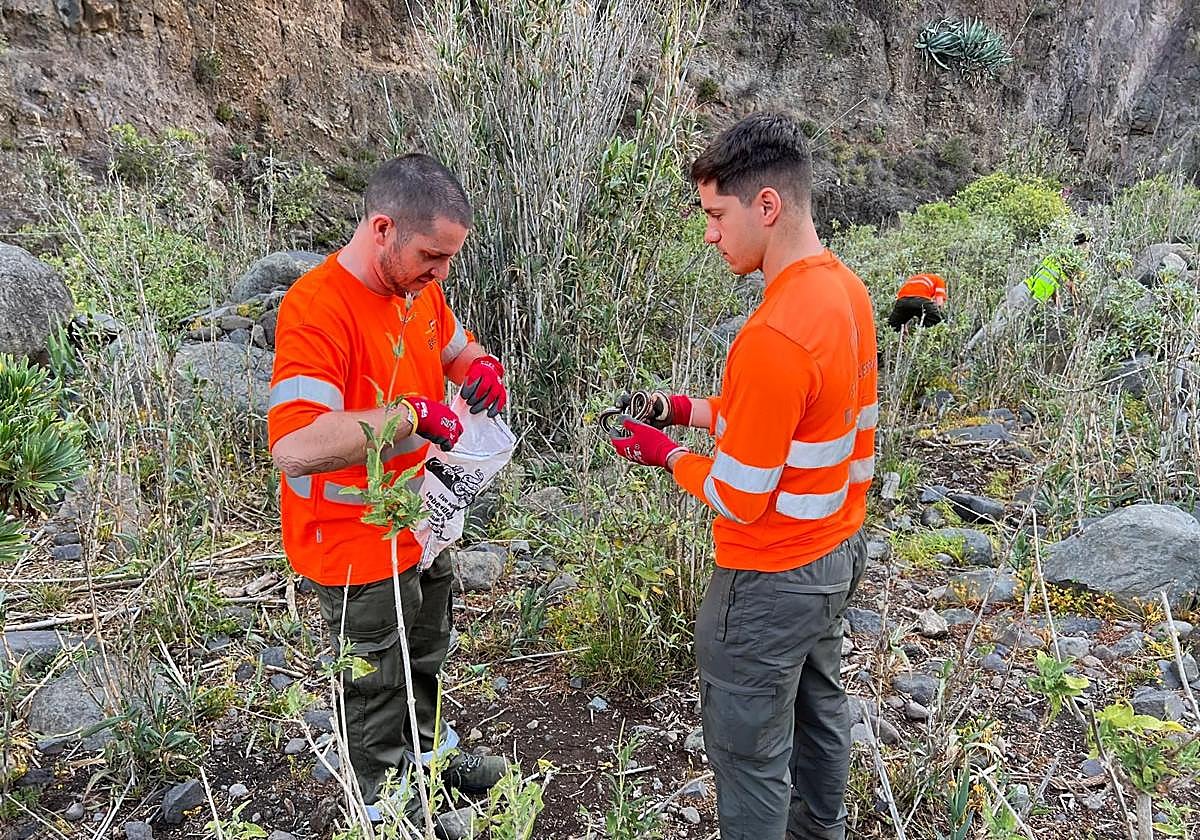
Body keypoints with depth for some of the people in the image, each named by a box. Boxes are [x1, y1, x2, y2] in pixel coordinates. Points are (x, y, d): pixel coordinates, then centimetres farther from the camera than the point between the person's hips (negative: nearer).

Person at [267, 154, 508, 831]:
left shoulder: (419, 287, -2)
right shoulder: (317, 307, -29)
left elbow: (455, 346, 17)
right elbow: (295, 446, -40)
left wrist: (480, 365, -5)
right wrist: (409, 412, -36)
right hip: (357, 543, -8)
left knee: (425, 654, 28)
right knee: (378, 680, 14)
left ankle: (427, 750, 53)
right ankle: (388, 800, 38)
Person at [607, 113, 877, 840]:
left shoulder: (773, 338, -31)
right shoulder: (846, 289, -2)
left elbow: (737, 500, -23)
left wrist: (667, 453, -6)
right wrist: (688, 409, 3)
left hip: (773, 578, -10)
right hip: (838, 550, 10)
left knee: (750, 752, 11)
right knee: (819, 705, 29)